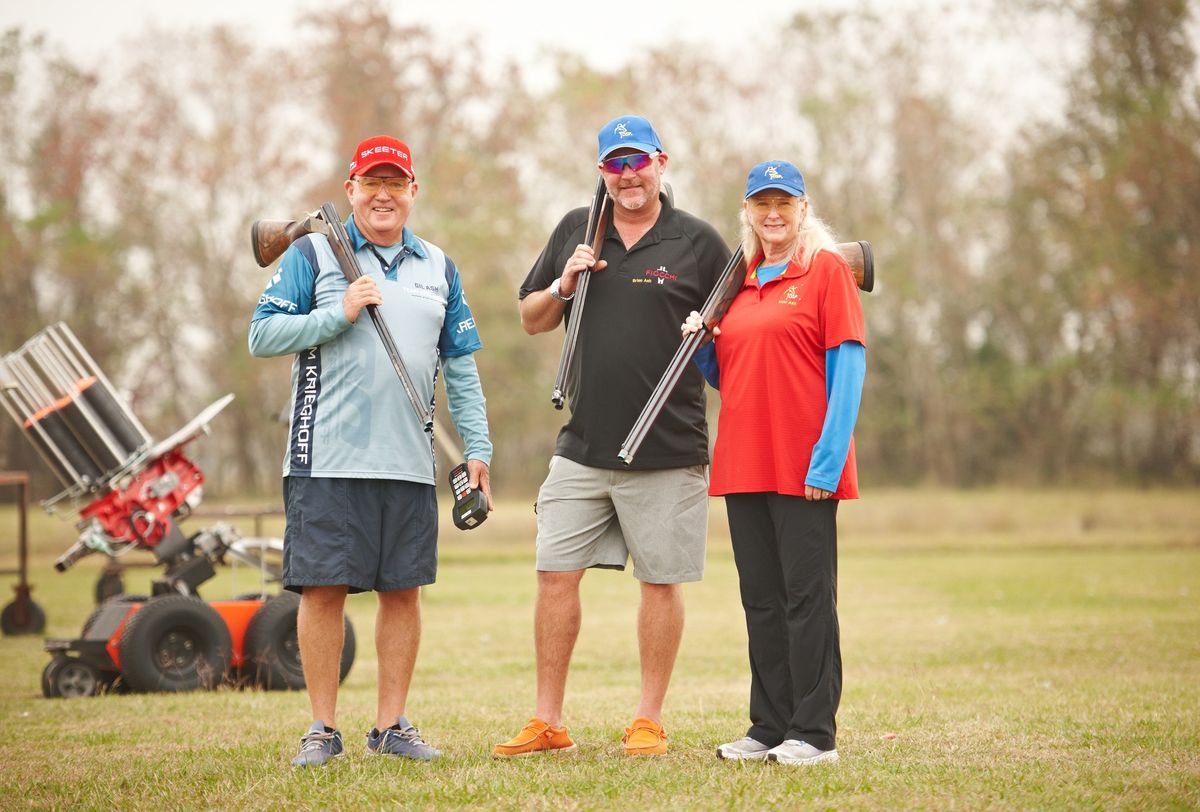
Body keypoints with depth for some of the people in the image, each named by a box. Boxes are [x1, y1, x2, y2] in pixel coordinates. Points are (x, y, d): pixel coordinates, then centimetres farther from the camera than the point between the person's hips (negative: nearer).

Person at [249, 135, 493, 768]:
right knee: (323, 589, -3)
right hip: (327, 460, -3)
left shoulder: (439, 268, 16)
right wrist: (340, 313, -12)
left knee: (403, 591, 5)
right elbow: (262, 335, -2)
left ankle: (391, 725, 14)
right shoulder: (312, 253, 4)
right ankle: (323, 728, 6)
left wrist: (476, 448, 8)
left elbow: (460, 367, 16)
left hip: (410, 463, 4)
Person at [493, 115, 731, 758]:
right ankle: (548, 722, 10)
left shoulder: (698, 242, 1)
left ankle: (648, 721, 14)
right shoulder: (576, 230, 11)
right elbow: (531, 321, 17)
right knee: (555, 575, 1)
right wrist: (563, 284, -2)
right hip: (583, 443, 3)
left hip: (667, 450, -3)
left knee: (661, 581, 3)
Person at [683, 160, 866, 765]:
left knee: (807, 596, -4)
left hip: (803, 467, -6)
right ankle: (769, 727, 16)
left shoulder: (827, 269, -2)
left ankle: (814, 733, 1)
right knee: (761, 599, 10)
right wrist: (700, 345, 0)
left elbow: (847, 365, -9)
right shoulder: (739, 283, 16)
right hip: (743, 463, 6)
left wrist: (828, 458, -17)